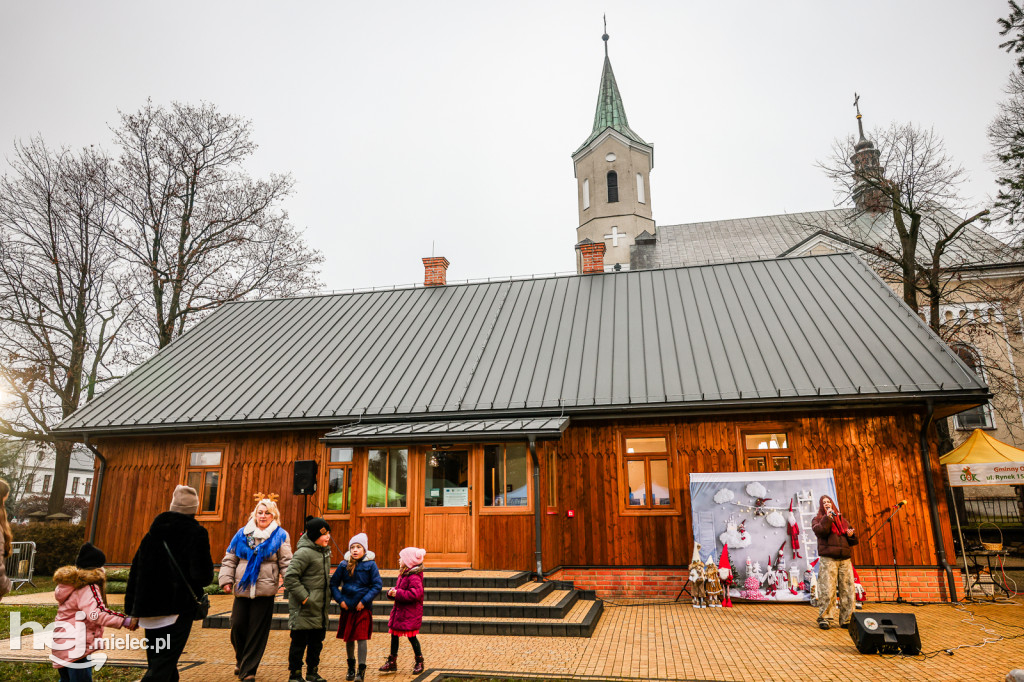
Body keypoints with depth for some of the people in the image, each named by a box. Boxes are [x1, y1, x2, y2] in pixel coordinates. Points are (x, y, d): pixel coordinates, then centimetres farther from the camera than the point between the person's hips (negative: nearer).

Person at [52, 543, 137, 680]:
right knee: (81, 678, -6)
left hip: (61, 644, 10)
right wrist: (125, 621, -34)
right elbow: (96, 613, -31)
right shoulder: (88, 587, -17)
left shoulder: (70, 582, 14)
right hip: (76, 647, -10)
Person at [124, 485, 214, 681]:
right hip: (178, 610, -6)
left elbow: (135, 572, 10)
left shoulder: (154, 531, 7)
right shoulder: (196, 533, -10)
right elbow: (203, 576, -16)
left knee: (157, 663, 20)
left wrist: (131, 609, 16)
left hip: (149, 609, 6)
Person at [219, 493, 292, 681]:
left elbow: (286, 563, -3)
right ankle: (241, 659, 33)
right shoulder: (242, 534, 9)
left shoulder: (280, 536, 1)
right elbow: (229, 559, 13)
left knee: (257, 631, 1)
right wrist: (226, 579, 2)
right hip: (242, 589, 3)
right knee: (237, 625, 4)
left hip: (265, 592, -3)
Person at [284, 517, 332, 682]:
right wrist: (304, 598, -21)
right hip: (304, 609, -8)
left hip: (320, 607, 8)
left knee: (317, 642, 16)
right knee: (299, 642, 3)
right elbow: (290, 577, -22)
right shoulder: (304, 552, -18)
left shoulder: (324, 551, 10)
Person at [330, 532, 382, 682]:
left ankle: (362, 670, 5)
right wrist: (340, 600, -5)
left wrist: (364, 601, -12)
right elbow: (333, 583, 6)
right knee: (348, 639, 14)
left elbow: (378, 585, -6)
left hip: (363, 608, -3)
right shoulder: (344, 565, -1)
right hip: (347, 608, 3)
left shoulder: (370, 564, -7)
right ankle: (351, 667, 33)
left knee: (361, 638, -5)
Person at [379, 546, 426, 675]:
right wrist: (391, 592, -3)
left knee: (412, 637, 2)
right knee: (394, 635, 14)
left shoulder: (414, 577, -20)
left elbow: (416, 593, -31)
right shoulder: (402, 574, 10)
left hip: (410, 613, -9)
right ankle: (392, 662, 27)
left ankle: (419, 663, 20)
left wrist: (398, 593, -25)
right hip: (399, 611, 9)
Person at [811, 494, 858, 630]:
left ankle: (846, 620, 8)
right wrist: (828, 517, -10)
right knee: (827, 589, -10)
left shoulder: (842, 520, 25)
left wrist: (850, 535, 2)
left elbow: (854, 540, 23)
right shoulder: (818, 519, 13)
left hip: (845, 559, 4)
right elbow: (820, 531, -9)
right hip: (828, 558, -4)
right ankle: (824, 618, -5)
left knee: (847, 589, -1)